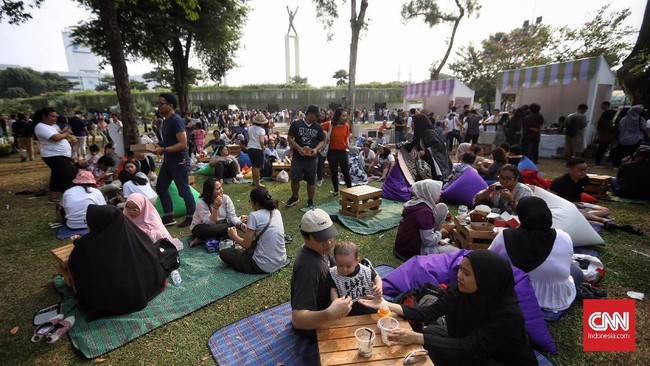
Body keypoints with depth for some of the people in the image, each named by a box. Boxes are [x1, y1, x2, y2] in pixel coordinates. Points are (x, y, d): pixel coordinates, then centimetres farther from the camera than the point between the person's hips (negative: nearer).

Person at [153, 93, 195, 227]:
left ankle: (192, 218, 12)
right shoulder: (166, 121, 13)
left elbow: (183, 144, -24)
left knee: (183, 190, -2)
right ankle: (169, 217, 23)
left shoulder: (176, 120, -17)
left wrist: (163, 150, -21)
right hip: (168, 160, 10)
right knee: (161, 187, 14)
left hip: (179, 161, -10)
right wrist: (160, 148, 5)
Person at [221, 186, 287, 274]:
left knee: (223, 253, 7)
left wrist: (234, 236, 8)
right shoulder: (277, 212, 2)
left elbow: (246, 245, -10)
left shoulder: (254, 216, -17)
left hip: (265, 267, -7)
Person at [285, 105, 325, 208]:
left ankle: (310, 201, 23)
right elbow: (290, 138, -5)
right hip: (297, 157, -1)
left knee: (311, 181, 7)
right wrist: (298, 148, -20)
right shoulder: (296, 124, -5)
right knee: (295, 179, 4)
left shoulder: (318, 127, 3)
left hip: (312, 158, 2)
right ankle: (294, 197, 28)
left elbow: (322, 141, 7)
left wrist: (316, 149, -13)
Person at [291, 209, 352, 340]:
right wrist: (330, 314, -56)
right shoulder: (309, 267, -39)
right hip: (312, 325, -8)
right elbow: (297, 319, -42)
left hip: (321, 306, 8)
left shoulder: (318, 249, -11)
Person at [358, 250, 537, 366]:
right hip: (471, 346, 5)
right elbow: (429, 313, -15)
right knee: (431, 332, -13)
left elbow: (469, 348, -33)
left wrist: (416, 338, -38)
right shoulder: (461, 291, -18)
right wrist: (387, 305, -24)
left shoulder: (509, 315, -34)